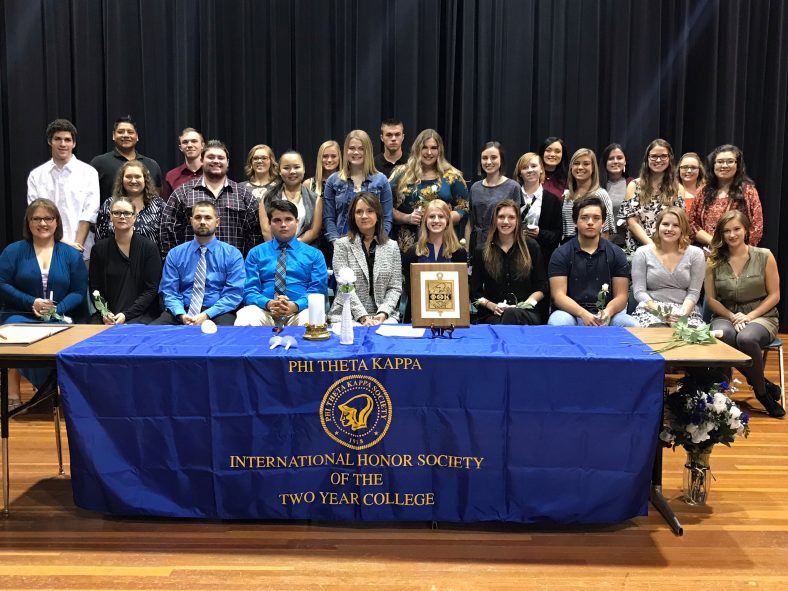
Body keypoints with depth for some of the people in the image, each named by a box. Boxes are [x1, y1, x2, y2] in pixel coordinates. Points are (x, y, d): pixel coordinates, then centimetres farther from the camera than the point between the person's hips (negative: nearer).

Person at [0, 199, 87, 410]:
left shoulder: (71, 254, 11)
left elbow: (79, 291, 5)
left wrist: (57, 309, -14)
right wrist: (31, 303, -13)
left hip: (59, 317, 0)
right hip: (20, 314, 0)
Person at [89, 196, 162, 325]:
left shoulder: (149, 247, 0)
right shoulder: (100, 248, 9)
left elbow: (151, 289, -4)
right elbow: (95, 288, 10)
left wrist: (126, 315, -13)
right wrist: (105, 313, -9)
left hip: (141, 314, -2)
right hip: (107, 314, 2)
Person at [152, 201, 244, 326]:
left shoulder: (233, 255, 6)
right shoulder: (175, 254, 12)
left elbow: (234, 293, -2)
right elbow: (168, 291, 7)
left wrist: (207, 315, -16)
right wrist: (181, 314, -14)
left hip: (217, 313, -2)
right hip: (183, 311, 2)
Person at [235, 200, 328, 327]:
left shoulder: (314, 254, 17)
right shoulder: (256, 253, 17)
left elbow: (318, 289, 5)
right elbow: (249, 290, 7)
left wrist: (296, 305, -16)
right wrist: (268, 303, -16)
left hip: (299, 310, 0)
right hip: (264, 309, 1)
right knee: (244, 321, -34)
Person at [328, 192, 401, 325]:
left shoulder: (392, 246, 11)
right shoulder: (342, 245, 4)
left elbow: (395, 288, 7)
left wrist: (383, 313, -10)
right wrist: (363, 316, -16)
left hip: (384, 315, 2)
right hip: (348, 314, -1)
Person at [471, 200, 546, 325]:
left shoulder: (531, 247, 12)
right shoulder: (481, 251, 12)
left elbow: (542, 286, 11)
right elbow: (475, 292, 10)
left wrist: (529, 302, -8)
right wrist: (492, 306, -9)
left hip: (527, 312, 1)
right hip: (491, 314, 0)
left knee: (511, 314, -38)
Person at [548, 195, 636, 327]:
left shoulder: (616, 253, 10)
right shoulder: (561, 254, 3)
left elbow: (621, 295, 5)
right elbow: (559, 295, -5)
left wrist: (608, 312, -19)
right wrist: (583, 314, -23)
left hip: (606, 315, 2)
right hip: (572, 313, -2)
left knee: (631, 325, -28)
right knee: (557, 323, -35)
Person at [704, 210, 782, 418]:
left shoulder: (765, 256, -1)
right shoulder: (714, 261, 3)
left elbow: (774, 296, 1)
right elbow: (711, 299, 4)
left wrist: (750, 316, -12)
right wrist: (732, 317, -12)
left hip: (761, 316, -2)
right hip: (726, 315, 2)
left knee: (746, 338, -38)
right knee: (721, 336, -36)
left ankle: (761, 390, -10)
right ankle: (764, 385, -15)